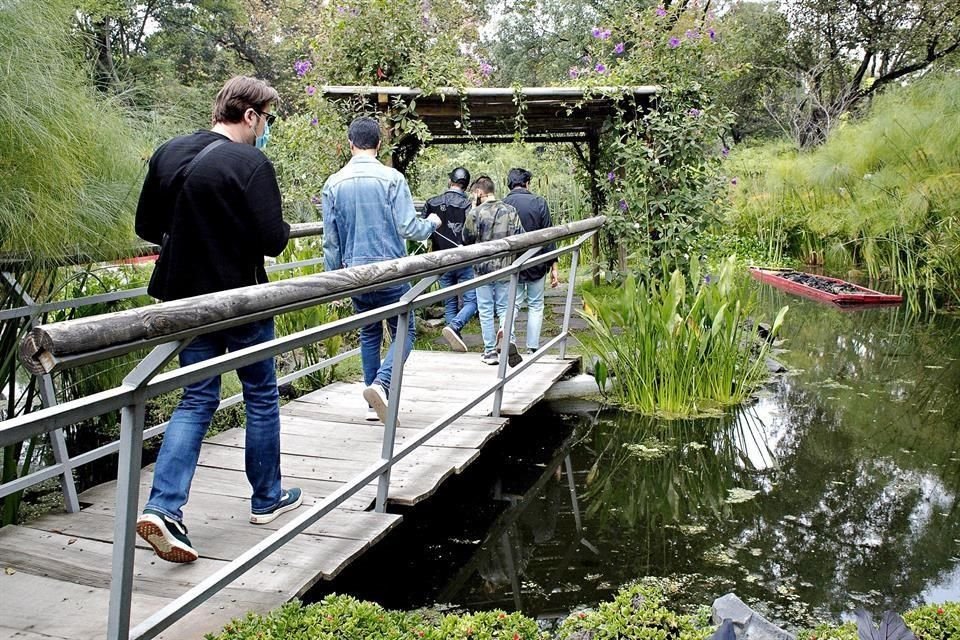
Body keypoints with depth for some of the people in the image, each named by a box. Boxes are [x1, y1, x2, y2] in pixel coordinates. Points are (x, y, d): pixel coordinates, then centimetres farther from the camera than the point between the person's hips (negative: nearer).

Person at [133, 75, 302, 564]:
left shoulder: (167, 154, 4)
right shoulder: (251, 165, -17)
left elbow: (146, 226, 10)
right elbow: (272, 240, -19)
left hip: (186, 299, 6)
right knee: (261, 396, 13)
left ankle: (162, 507, -1)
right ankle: (267, 499, 26)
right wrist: (284, 229, 3)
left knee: (196, 401, 12)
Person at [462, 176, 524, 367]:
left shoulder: (475, 213, -9)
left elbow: (467, 240, -2)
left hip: (483, 267, -2)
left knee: (485, 310, 8)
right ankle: (509, 341, -12)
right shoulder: (510, 211, 0)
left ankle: (490, 352, 10)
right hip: (505, 267, 2)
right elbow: (520, 237, 1)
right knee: (504, 308, 11)